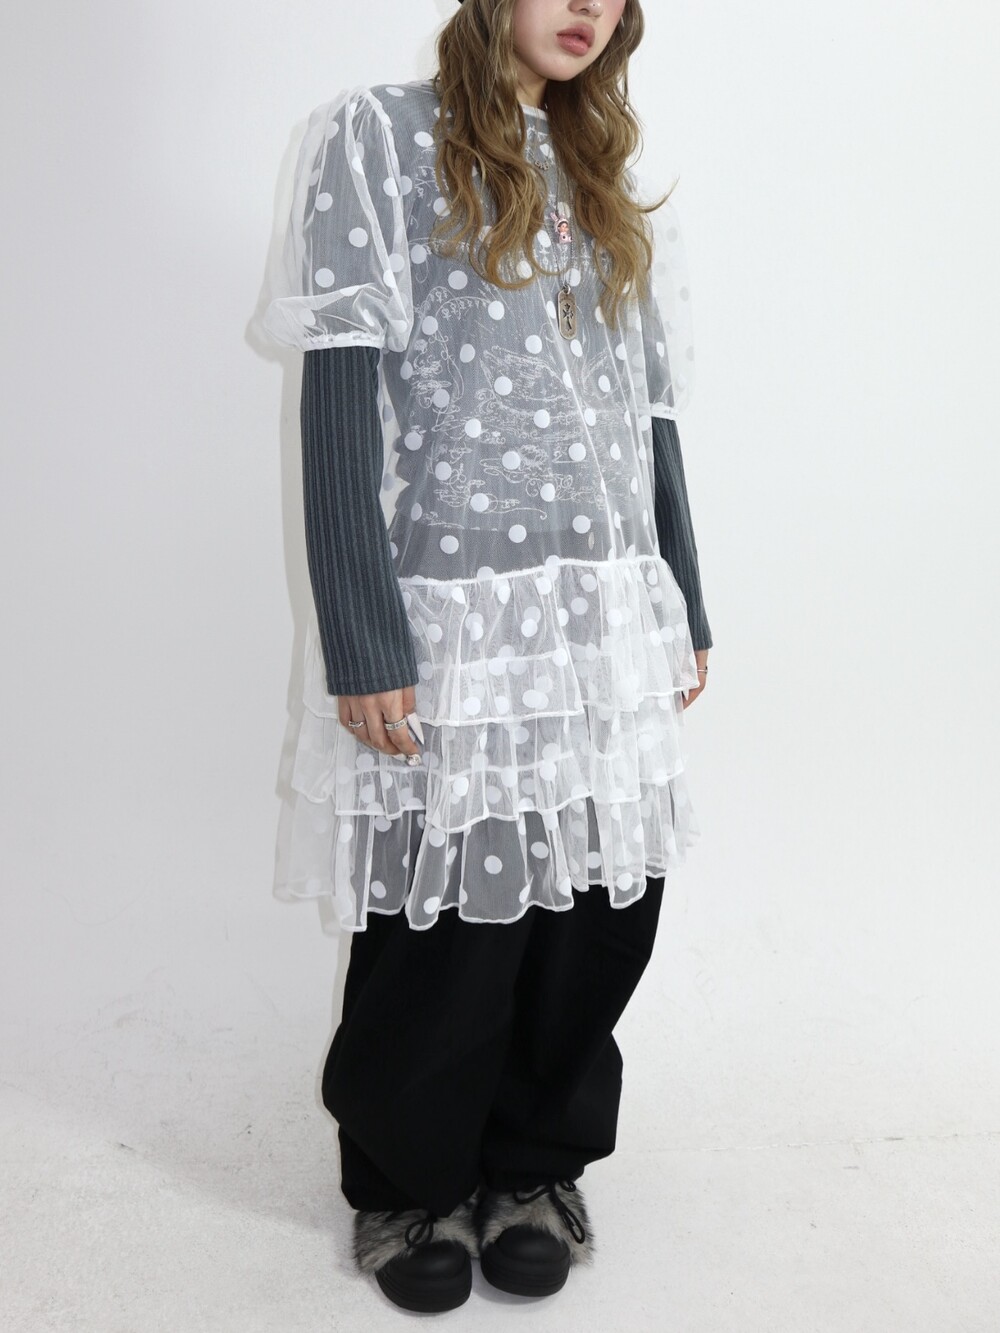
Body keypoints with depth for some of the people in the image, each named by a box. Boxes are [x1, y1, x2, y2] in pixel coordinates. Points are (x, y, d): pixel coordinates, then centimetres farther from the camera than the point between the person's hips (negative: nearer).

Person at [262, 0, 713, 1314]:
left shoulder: (608, 182, 20)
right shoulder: (378, 135, 1)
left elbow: (650, 417, 18)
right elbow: (339, 399, -8)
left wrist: (684, 610, 15)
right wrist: (361, 640, -15)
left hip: (609, 615, 6)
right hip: (450, 616, -5)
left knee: (603, 908, 6)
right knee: (450, 927, 2)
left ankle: (535, 1161, 30)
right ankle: (407, 1183, 28)